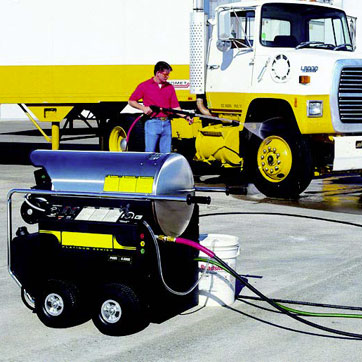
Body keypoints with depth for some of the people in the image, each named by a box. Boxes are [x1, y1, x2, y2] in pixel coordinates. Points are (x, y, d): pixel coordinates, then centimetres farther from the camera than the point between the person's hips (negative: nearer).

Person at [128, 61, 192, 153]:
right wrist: (143, 108, -9)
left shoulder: (170, 87, 13)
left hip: (166, 124, 4)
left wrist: (185, 117, -3)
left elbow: (175, 106, 11)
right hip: (152, 123, -4)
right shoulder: (144, 86, 2)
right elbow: (131, 101, 7)